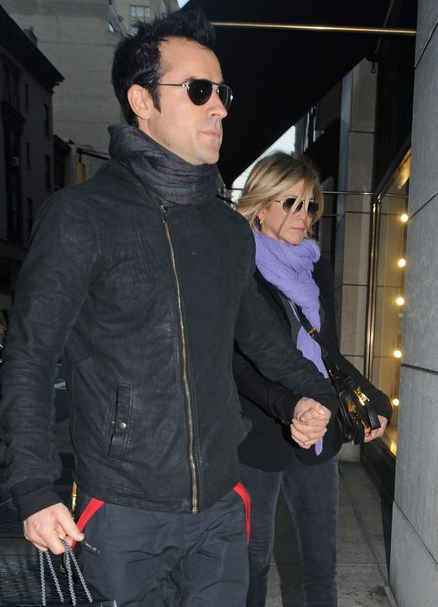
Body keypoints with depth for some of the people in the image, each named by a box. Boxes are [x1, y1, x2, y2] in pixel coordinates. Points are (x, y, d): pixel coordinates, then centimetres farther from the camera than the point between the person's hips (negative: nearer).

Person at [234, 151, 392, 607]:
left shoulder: (317, 268, 10)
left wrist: (374, 400, 6)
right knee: (254, 557, 11)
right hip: (257, 437, -5)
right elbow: (237, 362, -15)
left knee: (322, 560, 14)